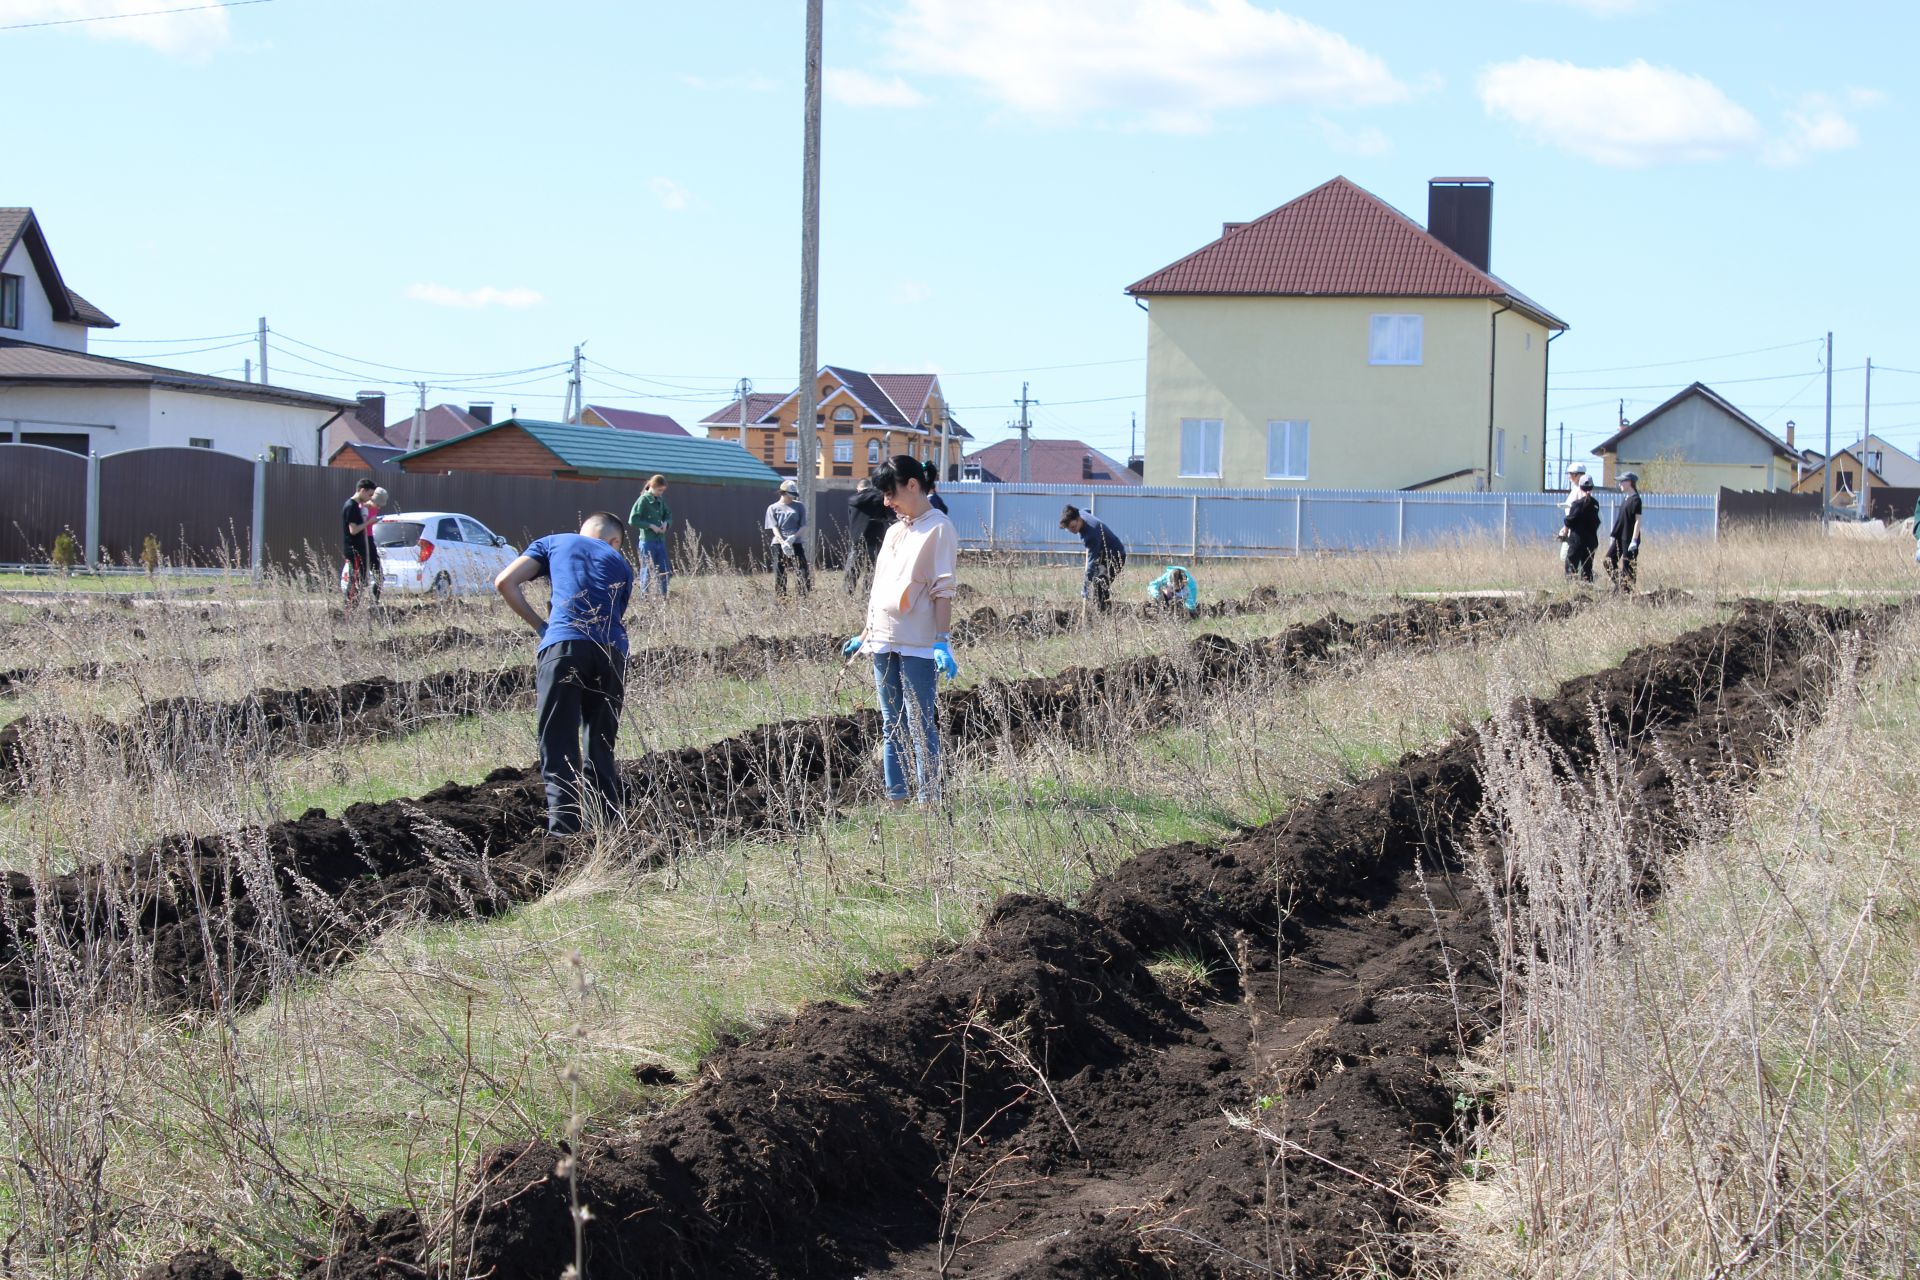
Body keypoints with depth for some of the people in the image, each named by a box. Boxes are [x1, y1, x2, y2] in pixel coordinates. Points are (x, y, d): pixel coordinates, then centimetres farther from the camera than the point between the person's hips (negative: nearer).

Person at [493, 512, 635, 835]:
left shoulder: (553, 543, 22)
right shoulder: (620, 564, 27)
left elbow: (505, 583, 10)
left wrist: (539, 624, 18)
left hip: (564, 646, -3)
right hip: (612, 651, 3)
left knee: (559, 750, -3)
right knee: (602, 750, 15)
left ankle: (565, 832, -12)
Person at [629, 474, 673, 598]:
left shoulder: (660, 500, 10)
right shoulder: (643, 500, -9)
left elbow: (668, 515, 23)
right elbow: (632, 520, -14)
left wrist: (666, 523, 1)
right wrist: (650, 526, -16)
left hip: (660, 541, 7)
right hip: (647, 541, -7)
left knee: (664, 572, 6)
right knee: (647, 572, -2)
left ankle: (664, 598, 13)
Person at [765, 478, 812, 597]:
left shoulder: (798, 506, 12)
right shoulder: (773, 508, 9)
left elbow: (803, 525, 6)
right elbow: (774, 528, -1)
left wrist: (793, 537, -13)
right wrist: (783, 542, -17)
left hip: (796, 542, 0)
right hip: (778, 544, 0)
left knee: (803, 569, -10)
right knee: (779, 573, -1)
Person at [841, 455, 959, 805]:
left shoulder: (938, 529, -5)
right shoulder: (895, 531, 18)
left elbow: (943, 590, -11)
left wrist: (943, 641, -17)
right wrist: (864, 637, 22)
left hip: (918, 645, -8)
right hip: (883, 642, 8)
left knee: (920, 726, -6)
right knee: (892, 728, 9)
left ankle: (928, 802, -3)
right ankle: (895, 800, 13)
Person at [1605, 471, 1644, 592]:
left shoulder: (1635, 499, -12)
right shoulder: (1625, 499, 13)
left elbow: (1638, 521, -15)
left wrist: (1634, 540, -19)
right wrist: (1614, 537, 20)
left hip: (1629, 538, -9)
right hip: (1620, 537, 9)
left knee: (1628, 565, -3)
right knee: (1609, 560, 6)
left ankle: (1628, 590, 4)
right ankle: (1619, 585, 12)